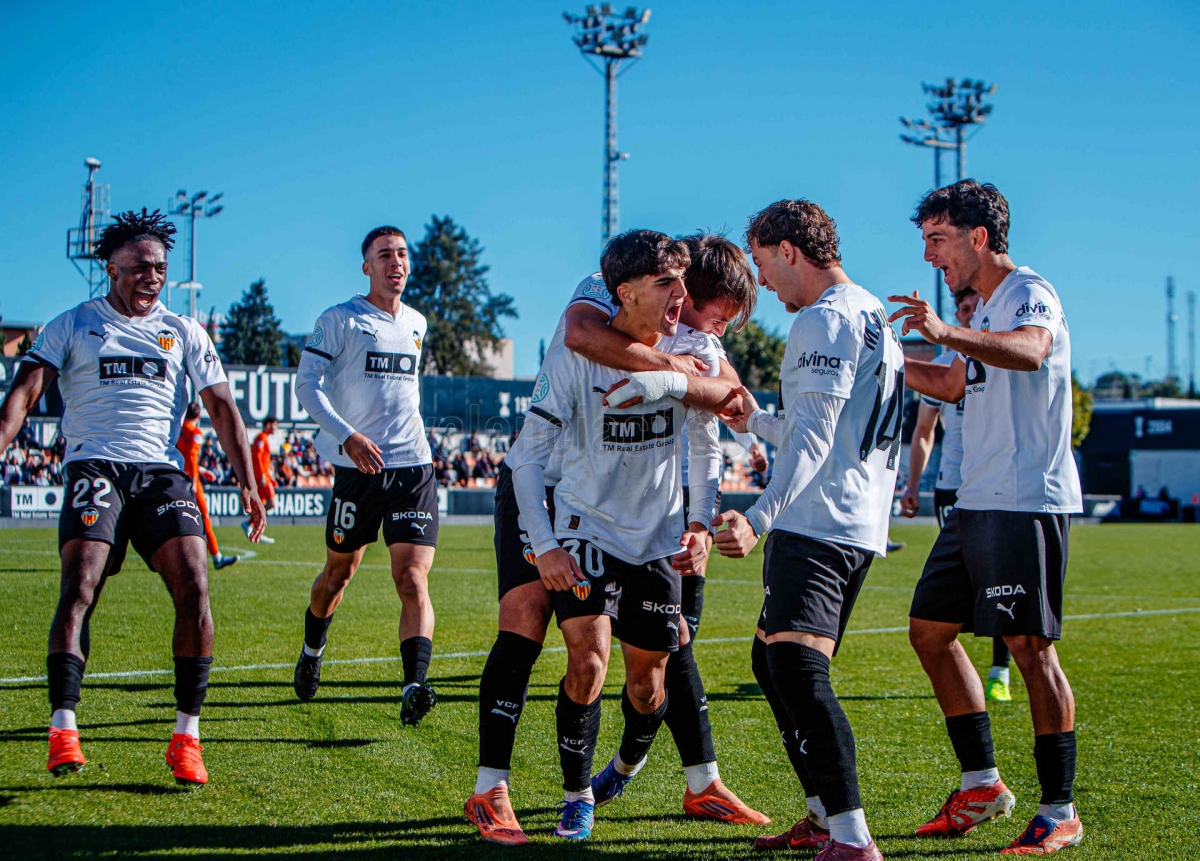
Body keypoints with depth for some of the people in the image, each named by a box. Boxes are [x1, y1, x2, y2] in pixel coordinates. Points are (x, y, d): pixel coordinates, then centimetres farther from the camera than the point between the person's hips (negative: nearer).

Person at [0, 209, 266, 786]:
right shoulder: (71, 325, 13)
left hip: (162, 472, 2)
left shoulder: (183, 333, 18)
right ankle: (63, 730, -19)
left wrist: (247, 483, 3)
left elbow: (222, 408, 14)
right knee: (79, 591, -20)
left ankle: (186, 736, -8)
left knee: (194, 590, -15)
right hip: (94, 467, -2)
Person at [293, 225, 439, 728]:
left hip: (413, 467, 3)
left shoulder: (416, 324, 15)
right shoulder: (340, 320, -3)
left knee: (413, 580, -13)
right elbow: (307, 384, -10)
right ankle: (311, 653, 41)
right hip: (358, 466, -3)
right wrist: (346, 436, -23)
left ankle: (415, 687, -23)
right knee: (340, 571, 14)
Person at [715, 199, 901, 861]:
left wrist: (760, 518, -29)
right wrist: (754, 420, 40)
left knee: (796, 665, -19)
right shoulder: (873, 315, 23)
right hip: (858, 526, 11)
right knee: (771, 662, 18)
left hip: (816, 525, -11)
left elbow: (813, 438, -21)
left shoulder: (824, 320, -10)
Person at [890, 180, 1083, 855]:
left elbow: (1030, 350, -34)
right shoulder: (985, 313, 20)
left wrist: (946, 333, -49)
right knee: (930, 630, 10)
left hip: (1028, 502, -10)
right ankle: (983, 786, 19)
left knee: (1030, 647, -9)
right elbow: (953, 386, 35)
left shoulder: (1029, 293, -10)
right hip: (977, 503, 10)